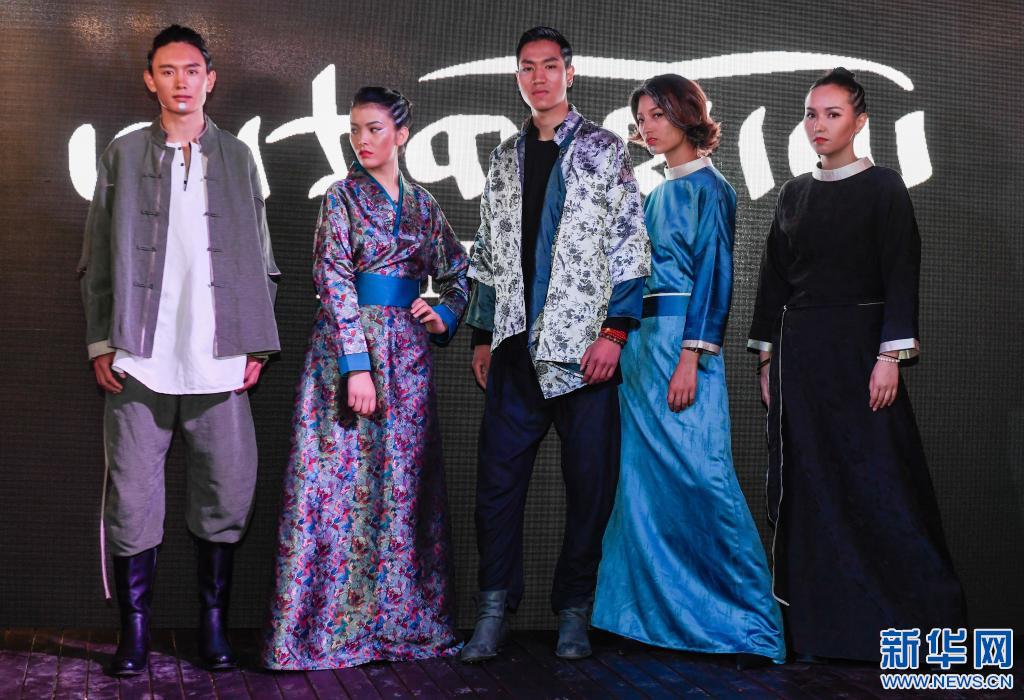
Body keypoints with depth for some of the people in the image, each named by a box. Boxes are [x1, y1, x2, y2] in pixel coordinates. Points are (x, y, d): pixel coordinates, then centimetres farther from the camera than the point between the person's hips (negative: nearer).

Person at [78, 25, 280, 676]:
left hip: (218, 357, 1)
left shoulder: (237, 157, 13)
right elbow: (98, 259, 9)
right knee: (132, 495, 0)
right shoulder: (123, 156, 11)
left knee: (227, 493, 1)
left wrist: (257, 344, 4)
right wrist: (101, 343, 1)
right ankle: (135, 629, 11)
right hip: (140, 359, 0)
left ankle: (214, 623, 14)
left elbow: (259, 260, 12)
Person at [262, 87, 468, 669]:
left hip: (408, 354, 4)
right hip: (349, 343, -4)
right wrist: (357, 365, -16)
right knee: (344, 480, -5)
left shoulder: (423, 204, 13)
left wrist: (445, 316, 1)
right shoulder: (342, 197, 0)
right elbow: (335, 282, -9)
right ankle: (331, 623, 1)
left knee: (404, 484, 6)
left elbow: (459, 273, 22)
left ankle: (399, 618, 14)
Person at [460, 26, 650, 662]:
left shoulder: (605, 150, 4)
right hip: (517, 345, 4)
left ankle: (575, 610, 13)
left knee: (590, 480, 1)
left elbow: (629, 244, -2)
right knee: (499, 477, 1)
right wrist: (484, 335, 14)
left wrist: (615, 330, -10)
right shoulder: (505, 159, 16)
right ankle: (496, 609, 10)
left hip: (583, 346, -3)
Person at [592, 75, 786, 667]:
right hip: (642, 343, 8)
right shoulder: (658, 195, 19)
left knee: (700, 475, -12)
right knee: (647, 479, 6)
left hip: (683, 342, -8)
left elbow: (713, 274, -12)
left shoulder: (708, 188, -4)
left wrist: (691, 356, -19)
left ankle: (753, 620, -6)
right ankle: (663, 611, 13)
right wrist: (630, 346, 12)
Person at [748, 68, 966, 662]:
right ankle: (819, 617, 13)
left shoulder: (883, 187, -3)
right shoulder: (795, 193, 12)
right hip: (799, 352, 5)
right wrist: (768, 354, 10)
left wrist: (891, 356, -16)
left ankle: (896, 612, 5)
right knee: (808, 483, 5)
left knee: (873, 478, -5)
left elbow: (902, 275, -8)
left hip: (859, 345, -5)